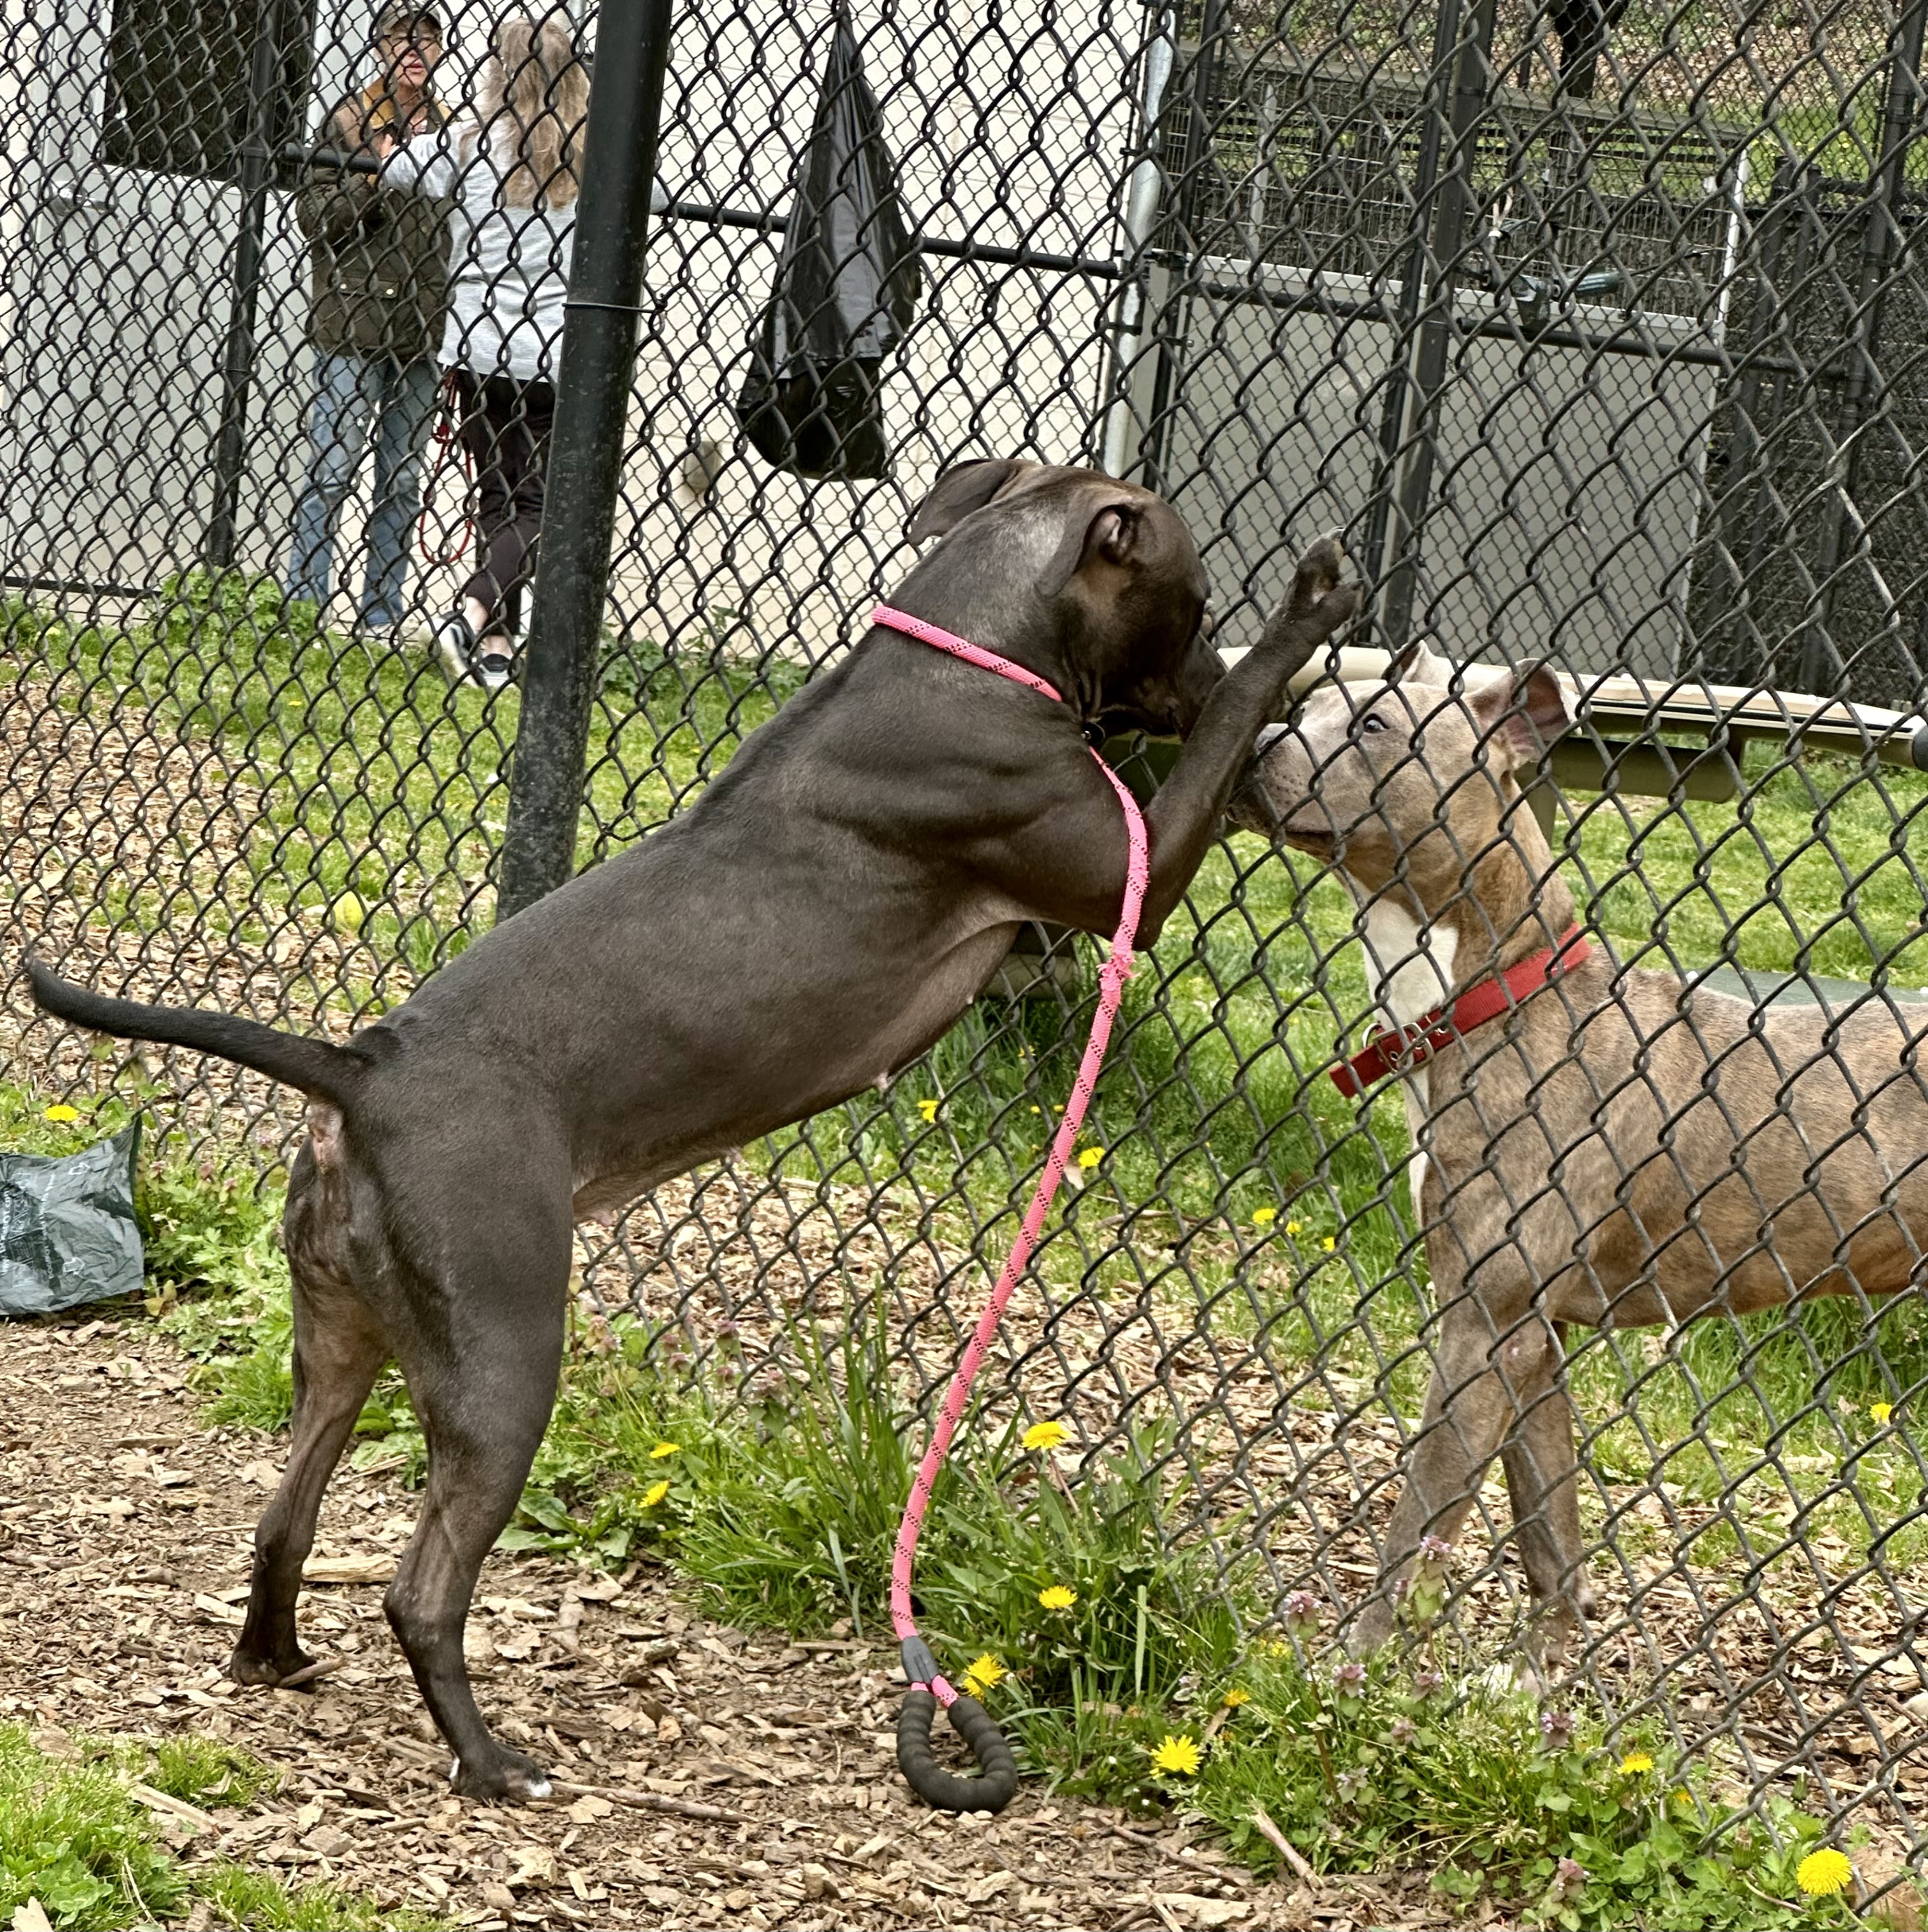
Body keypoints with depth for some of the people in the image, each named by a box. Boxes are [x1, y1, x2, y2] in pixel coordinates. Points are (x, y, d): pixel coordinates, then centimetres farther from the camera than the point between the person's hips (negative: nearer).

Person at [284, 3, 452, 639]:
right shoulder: (349, 121, -1)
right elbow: (313, 217, -5)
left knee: (403, 478, 7)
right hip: (352, 325, -4)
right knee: (332, 468, -5)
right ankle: (302, 603, 0)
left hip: (421, 331, 4)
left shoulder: (446, 127, 11)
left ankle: (382, 611, 12)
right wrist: (373, 175, -16)